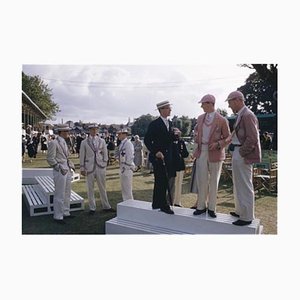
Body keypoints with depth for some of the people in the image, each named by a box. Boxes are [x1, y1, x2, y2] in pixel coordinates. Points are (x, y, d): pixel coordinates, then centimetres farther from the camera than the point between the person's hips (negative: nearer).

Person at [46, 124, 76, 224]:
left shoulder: (64, 142, 13)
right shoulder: (53, 143, -11)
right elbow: (50, 159, -13)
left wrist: (71, 165, 9)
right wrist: (60, 168, -16)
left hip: (67, 171, 8)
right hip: (60, 172, -8)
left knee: (67, 194, 16)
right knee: (59, 195, 0)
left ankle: (65, 213, 29)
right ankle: (58, 216, 12)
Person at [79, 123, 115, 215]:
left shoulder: (102, 141, 6)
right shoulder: (84, 142, 1)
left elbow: (105, 154, 8)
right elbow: (82, 156, 2)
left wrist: (104, 166, 2)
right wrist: (82, 168, -1)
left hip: (100, 167, 1)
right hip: (89, 167, -1)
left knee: (102, 188, 9)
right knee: (90, 188, 6)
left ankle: (106, 206, 21)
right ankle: (92, 208, 18)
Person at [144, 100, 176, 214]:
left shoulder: (169, 123, 13)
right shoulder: (154, 124, -10)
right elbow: (147, 140, -13)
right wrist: (155, 152, -20)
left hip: (168, 157, 8)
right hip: (158, 157, -8)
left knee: (162, 182, 14)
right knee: (161, 181, -3)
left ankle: (157, 204, 26)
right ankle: (163, 205, 8)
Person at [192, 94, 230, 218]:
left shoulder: (221, 120, -7)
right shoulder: (200, 118, 8)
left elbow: (228, 138, -2)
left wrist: (218, 144, -19)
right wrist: (196, 137, 6)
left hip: (215, 153, -4)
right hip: (201, 152, 4)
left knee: (213, 182, 8)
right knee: (201, 180, 6)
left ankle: (211, 208, 23)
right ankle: (201, 206, 21)